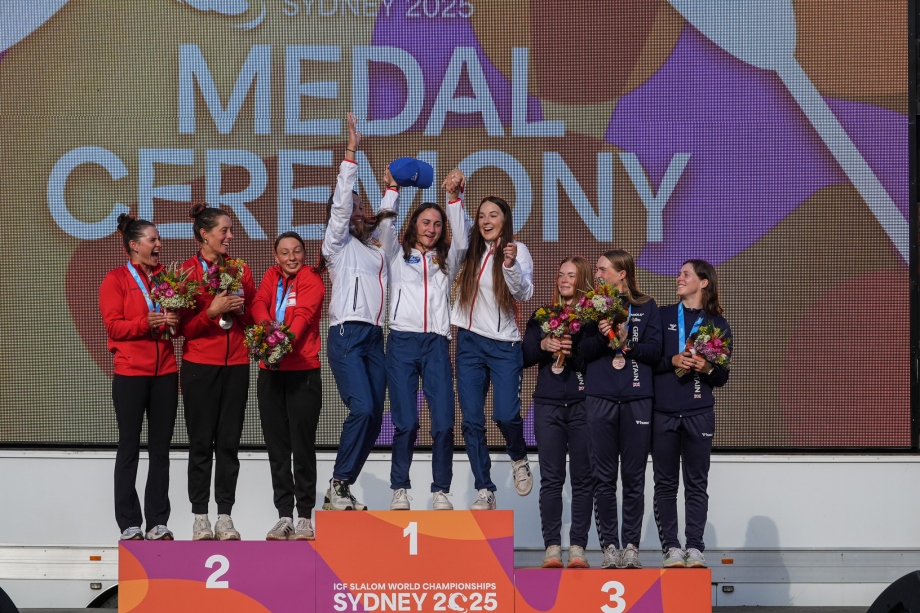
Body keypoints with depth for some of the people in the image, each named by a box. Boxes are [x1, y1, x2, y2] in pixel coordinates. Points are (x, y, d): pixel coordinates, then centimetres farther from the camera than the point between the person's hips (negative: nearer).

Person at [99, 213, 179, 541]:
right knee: (129, 449, 0)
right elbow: (113, 326, -8)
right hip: (130, 373, -4)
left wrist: (175, 321, -7)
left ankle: (158, 522, 9)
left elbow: (178, 323, 15)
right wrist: (146, 322, -21)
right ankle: (129, 524, 4)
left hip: (165, 372, 4)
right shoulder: (116, 280, 0)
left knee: (160, 449, 5)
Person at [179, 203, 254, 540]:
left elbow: (254, 317, 16)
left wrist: (240, 309, -4)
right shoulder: (187, 271, -1)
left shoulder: (241, 270, 11)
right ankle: (200, 518, 5)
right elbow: (183, 326, -4)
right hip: (199, 365, -3)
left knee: (229, 442, 2)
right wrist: (212, 311, -17)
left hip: (236, 364, 3)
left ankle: (225, 515, 6)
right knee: (201, 442, 0)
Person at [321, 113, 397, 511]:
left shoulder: (372, 242, 21)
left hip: (375, 337, 7)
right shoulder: (338, 241, 4)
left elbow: (384, 218, 40)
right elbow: (340, 201, -7)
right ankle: (338, 486, -11)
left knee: (374, 417, 1)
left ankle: (341, 490, 8)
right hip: (347, 335, -7)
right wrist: (351, 152, -11)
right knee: (362, 409, -21)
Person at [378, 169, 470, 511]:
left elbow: (461, 237, 2)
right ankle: (400, 490, 6)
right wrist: (392, 188, -10)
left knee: (444, 421, -7)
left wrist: (454, 196, -9)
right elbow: (385, 225, 0)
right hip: (402, 342, -2)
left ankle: (441, 492, 2)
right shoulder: (398, 256, 15)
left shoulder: (447, 261, 19)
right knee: (406, 422, -6)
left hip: (436, 344, 2)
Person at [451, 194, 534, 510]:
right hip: (470, 342, 4)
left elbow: (525, 293, -13)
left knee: (506, 415, -12)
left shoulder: (517, 250, -3)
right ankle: (484, 491, 6)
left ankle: (519, 458, 20)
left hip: (505, 345, -3)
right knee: (472, 421, 0)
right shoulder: (470, 250, 7)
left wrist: (511, 265, -30)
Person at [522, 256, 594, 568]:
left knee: (583, 479, 0)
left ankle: (578, 546, 4)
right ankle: (552, 546, 1)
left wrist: (574, 352, -17)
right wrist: (543, 345, -7)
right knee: (551, 479, 0)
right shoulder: (542, 316, 13)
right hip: (548, 405, 2)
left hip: (583, 405, -2)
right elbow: (524, 357, 9)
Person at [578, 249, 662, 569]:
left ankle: (631, 545, 5)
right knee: (603, 477, 0)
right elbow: (582, 350, 3)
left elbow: (655, 350, 1)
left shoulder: (646, 307, 8)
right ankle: (609, 545, 5)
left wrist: (626, 342, -13)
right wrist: (603, 337, -15)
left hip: (637, 398, -1)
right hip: (599, 398, 1)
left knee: (634, 477, 1)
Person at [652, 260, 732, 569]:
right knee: (665, 483, 2)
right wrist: (672, 361, -12)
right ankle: (670, 547, 7)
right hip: (662, 412, 1)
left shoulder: (717, 324, 7)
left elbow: (723, 377, 8)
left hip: (699, 413, -1)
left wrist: (708, 368, -12)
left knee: (696, 483, 1)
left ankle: (695, 547, 5)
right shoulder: (662, 316, 10)